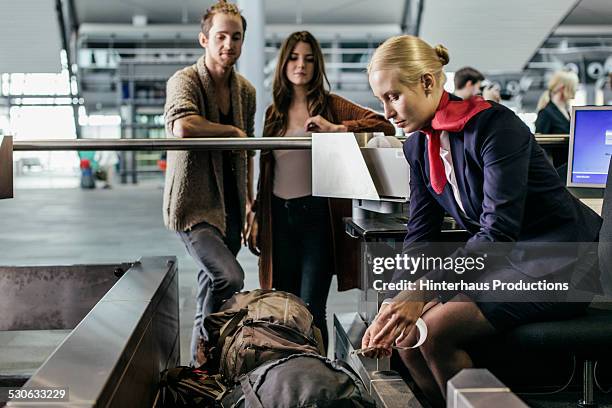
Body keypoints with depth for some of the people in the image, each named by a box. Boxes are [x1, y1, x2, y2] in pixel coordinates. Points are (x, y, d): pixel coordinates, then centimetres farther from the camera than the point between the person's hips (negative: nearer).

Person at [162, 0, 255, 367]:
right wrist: (232, 131, -19)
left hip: (230, 205, 7)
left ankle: (203, 360, 29)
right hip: (194, 204, -7)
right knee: (230, 277, -22)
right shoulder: (185, 81, -12)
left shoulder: (246, 91, 10)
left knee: (213, 285, 14)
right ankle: (205, 341, 3)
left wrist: (249, 202, 19)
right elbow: (183, 126, -34)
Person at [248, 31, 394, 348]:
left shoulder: (331, 105, 1)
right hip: (279, 216, 4)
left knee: (310, 309, -6)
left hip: (317, 214, -4)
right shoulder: (274, 112, 13)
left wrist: (335, 128, -22)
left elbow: (385, 126, -11)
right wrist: (258, 218, 17)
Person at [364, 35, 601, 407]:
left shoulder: (495, 126, -20)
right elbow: (421, 233, 2)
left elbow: (498, 230, -26)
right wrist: (393, 304, -13)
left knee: (435, 328, -24)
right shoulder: (418, 145, 4)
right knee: (405, 327, -10)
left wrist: (420, 295, -31)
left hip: (561, 261, -7)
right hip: (502, 258, 8)